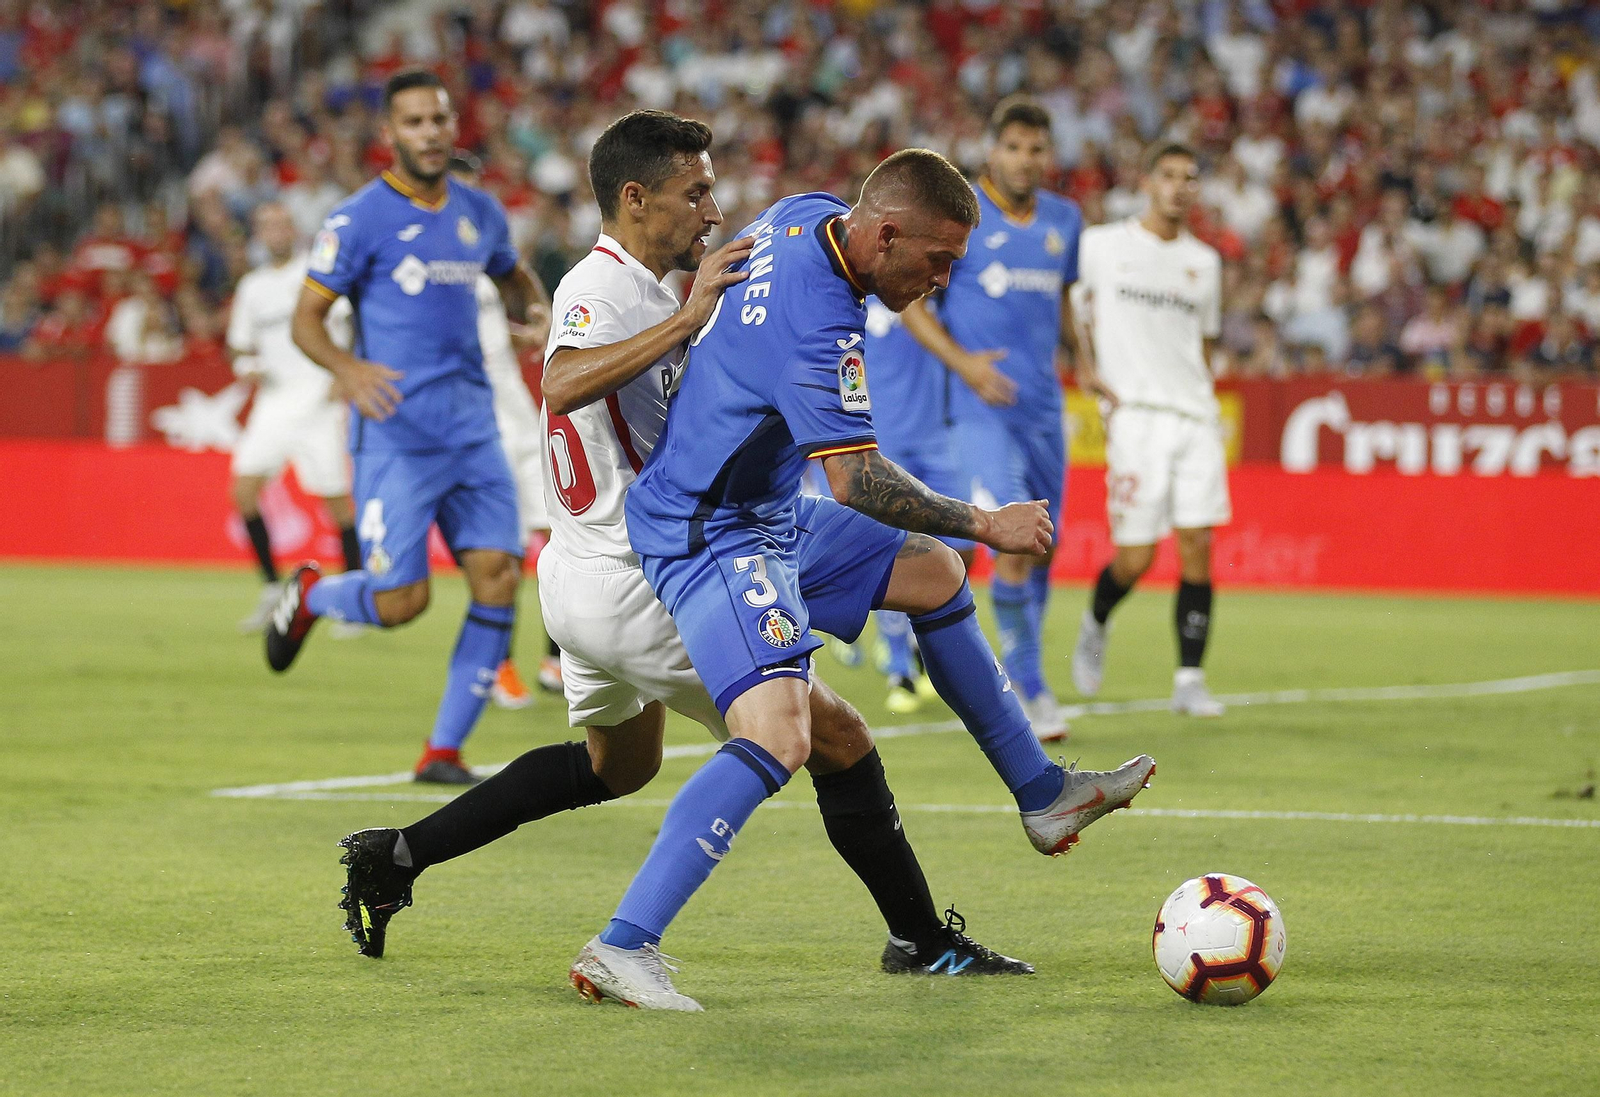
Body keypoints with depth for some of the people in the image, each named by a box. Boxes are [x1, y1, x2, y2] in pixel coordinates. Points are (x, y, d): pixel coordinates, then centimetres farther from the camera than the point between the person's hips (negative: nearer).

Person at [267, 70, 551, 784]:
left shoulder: (480, 213, 11)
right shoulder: (360, 220, -7)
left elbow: (514, 278, 30)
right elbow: (305, 319, -5)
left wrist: (534, 308, 6)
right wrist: (346, 369, -26)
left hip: (472, 424, 5)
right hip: (395, 431, -5)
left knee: (499, 579, -7)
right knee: (400, 602, -9)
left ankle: (443, 752, 3)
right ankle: (307, 596, 26)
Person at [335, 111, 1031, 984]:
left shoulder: (638, 290, 14)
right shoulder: (599, 287, -17)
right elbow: (562, 385, -38)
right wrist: (687, 318, -40)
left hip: (584, 577, 11)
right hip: (637, 586, -11)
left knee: (618, 763, 32)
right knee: (836, 737, -5)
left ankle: (394, 856, 29)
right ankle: (923, 940, 3)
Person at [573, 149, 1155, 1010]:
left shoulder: (802, 217, 0)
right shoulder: (815, 323, -29)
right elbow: (857, 481, -28)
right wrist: (986, 524, -16)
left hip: (766, 516, 11)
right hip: (712, 540, -11)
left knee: (932, 574, 23)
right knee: (778, 738, -27)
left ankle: (1041, 794, 36)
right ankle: (621, 949, -29)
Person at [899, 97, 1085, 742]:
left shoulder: (1063, 220, 11)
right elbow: (908, 300, -3)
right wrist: (961, 361, -15)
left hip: (1044, 406, 6)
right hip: (983, 405, -6)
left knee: (1042, 549, 9)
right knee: (1015, 542, -18)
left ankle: (1019, 679, 26)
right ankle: (1030, 687, -7)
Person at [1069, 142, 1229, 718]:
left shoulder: (1204, 261, 15)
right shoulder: (1102, 245, 3)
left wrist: (1202, 400, 14)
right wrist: (1085, 366, 1)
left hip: (1196, 416, 4)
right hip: (1136, 412, -4)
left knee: (1198, 546, -6)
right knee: (1135, 557, -7)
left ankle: (1190, 680, -1)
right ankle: (1095, 624, 25)